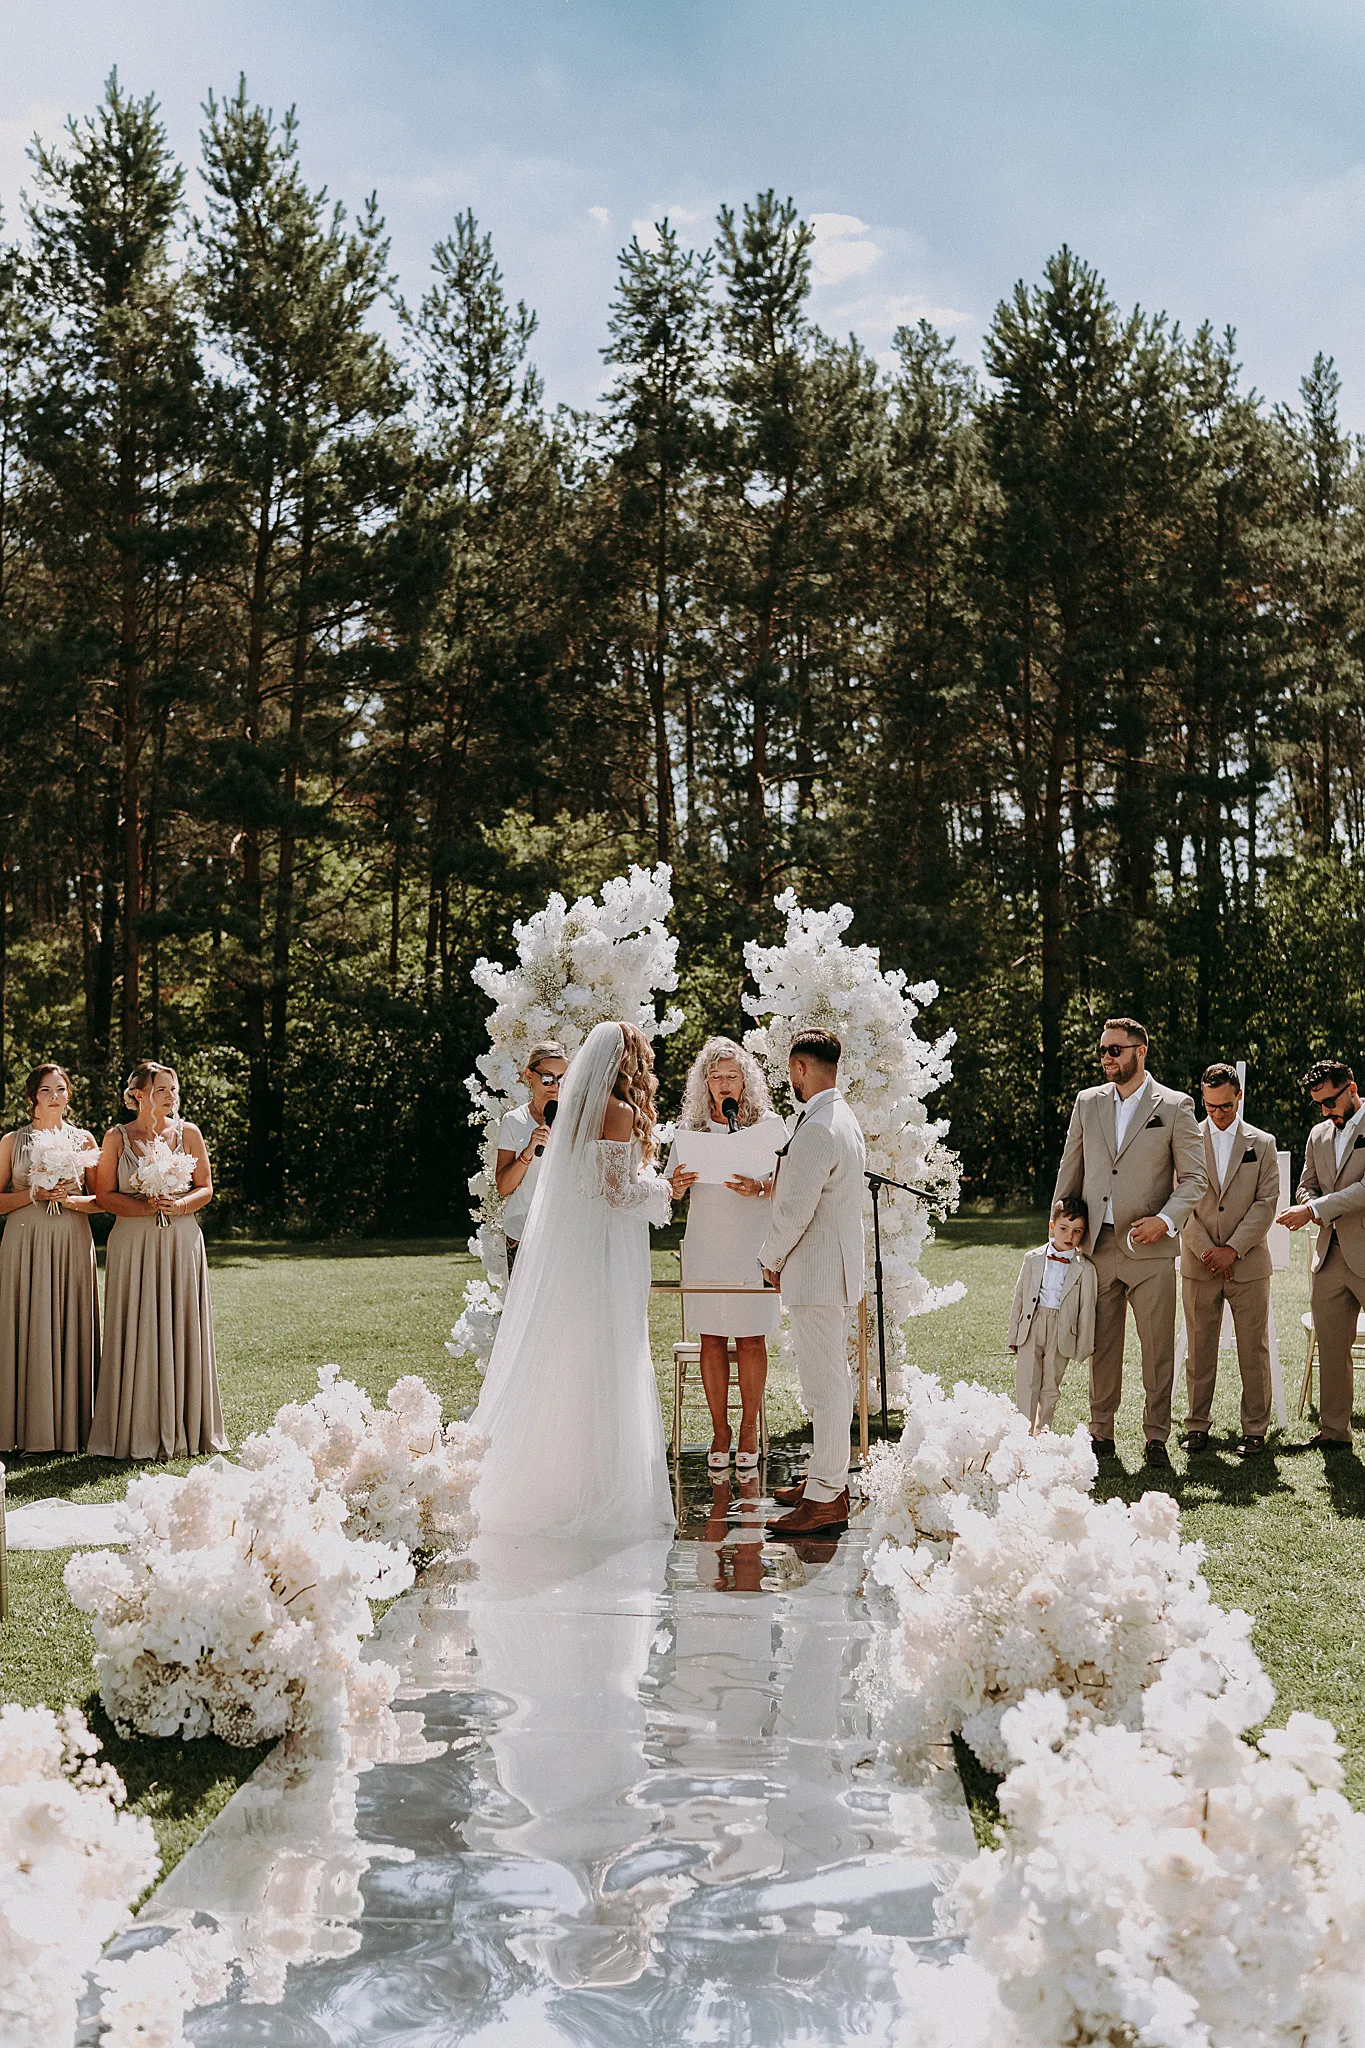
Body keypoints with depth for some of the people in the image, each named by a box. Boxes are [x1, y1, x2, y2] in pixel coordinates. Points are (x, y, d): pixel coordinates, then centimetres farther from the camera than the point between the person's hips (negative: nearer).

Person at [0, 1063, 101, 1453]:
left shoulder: (83, 1140, 9)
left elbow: (100, 1198, 10)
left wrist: (72, 1200, -9)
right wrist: (34, 1194, -10)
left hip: (72, 1244, 1)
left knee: (70, 1327, 0)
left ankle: (70, 1427, 6)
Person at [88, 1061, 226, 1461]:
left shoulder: (188, 1134, 7)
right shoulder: (117, 1137, 4)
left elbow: (206, 1188, 7)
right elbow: (105, 1195, 0)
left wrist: (179, 1205, -12)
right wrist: (144, 1207, -15)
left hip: (182, 1242, 1)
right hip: (133, 1244, -1)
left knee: (181, 1329, 1)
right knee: (136, 1334, -2)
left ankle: (182, 1429, 9)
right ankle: (137, 1431, 4)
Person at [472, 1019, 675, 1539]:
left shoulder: (575, 1109, 13)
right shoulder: (619, 1112, -13)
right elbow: (617, 1190, -17)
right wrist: (659, 1188, 1)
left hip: (565, 1252, 9)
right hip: (606, 1257, -9)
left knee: (561, 1367, 12)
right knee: (605, 1374, -2)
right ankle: (602, 1491, 3)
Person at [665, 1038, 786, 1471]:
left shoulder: (769, 1125, 0)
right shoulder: (690, 1127, 6)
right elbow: (671, 1189, 7)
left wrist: (759, 1188, -22)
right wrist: (678, 1184, -16)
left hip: (753, 1246, -2)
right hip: (704, 1246, 2)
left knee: (751, 1338, 3)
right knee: (712, 1338, 5)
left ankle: (749, 1428, 15)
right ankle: (719, 1429, 16)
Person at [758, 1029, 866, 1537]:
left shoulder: (817, 1130, -21)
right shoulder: (844, 1118, 13)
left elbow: (795, 1210, -20)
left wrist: (772, 1258, -5)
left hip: (815, 1273, -11)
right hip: (834, 1267, 11)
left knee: (825, 1385, -6)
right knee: (831, 1379, 18)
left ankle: (826, 1498, -1)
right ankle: (828, 1476, 28)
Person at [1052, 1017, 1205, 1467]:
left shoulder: (1175, 1106, 0)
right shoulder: (1087, 1102, 10)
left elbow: (1194, 1177, -1)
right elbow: (1069, 1171, 15)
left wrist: (1165, 1219, -15)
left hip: (1150, 1249, -3)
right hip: (1097, 1248, 3)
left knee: (1157, 1349, 1)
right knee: (1101, 1346, 8)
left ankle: (1156, 1437, 12)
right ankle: (1101, 1433, 18)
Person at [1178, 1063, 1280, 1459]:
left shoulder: (1262, 1144, 7)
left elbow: (1267, 1202, 0)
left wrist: (1232, 1249, -9)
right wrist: (1206, 1250, -8)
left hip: (1249, 1264, 0)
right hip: (1198, 1264, 0)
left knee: (1253, 1350, 2)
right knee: (1200, 1349, 5)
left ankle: (1255, 1429, 11)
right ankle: (1197, 1425, 13)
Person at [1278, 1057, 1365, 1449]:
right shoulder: (1319, 1134, 16)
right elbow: (1306, 1186, 21)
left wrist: (1316, 1208, -18)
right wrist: (1312, 1205, -3)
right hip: (1330, 1255, 6)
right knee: (1331, 1347, 8)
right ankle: (1333, 1428, 16)